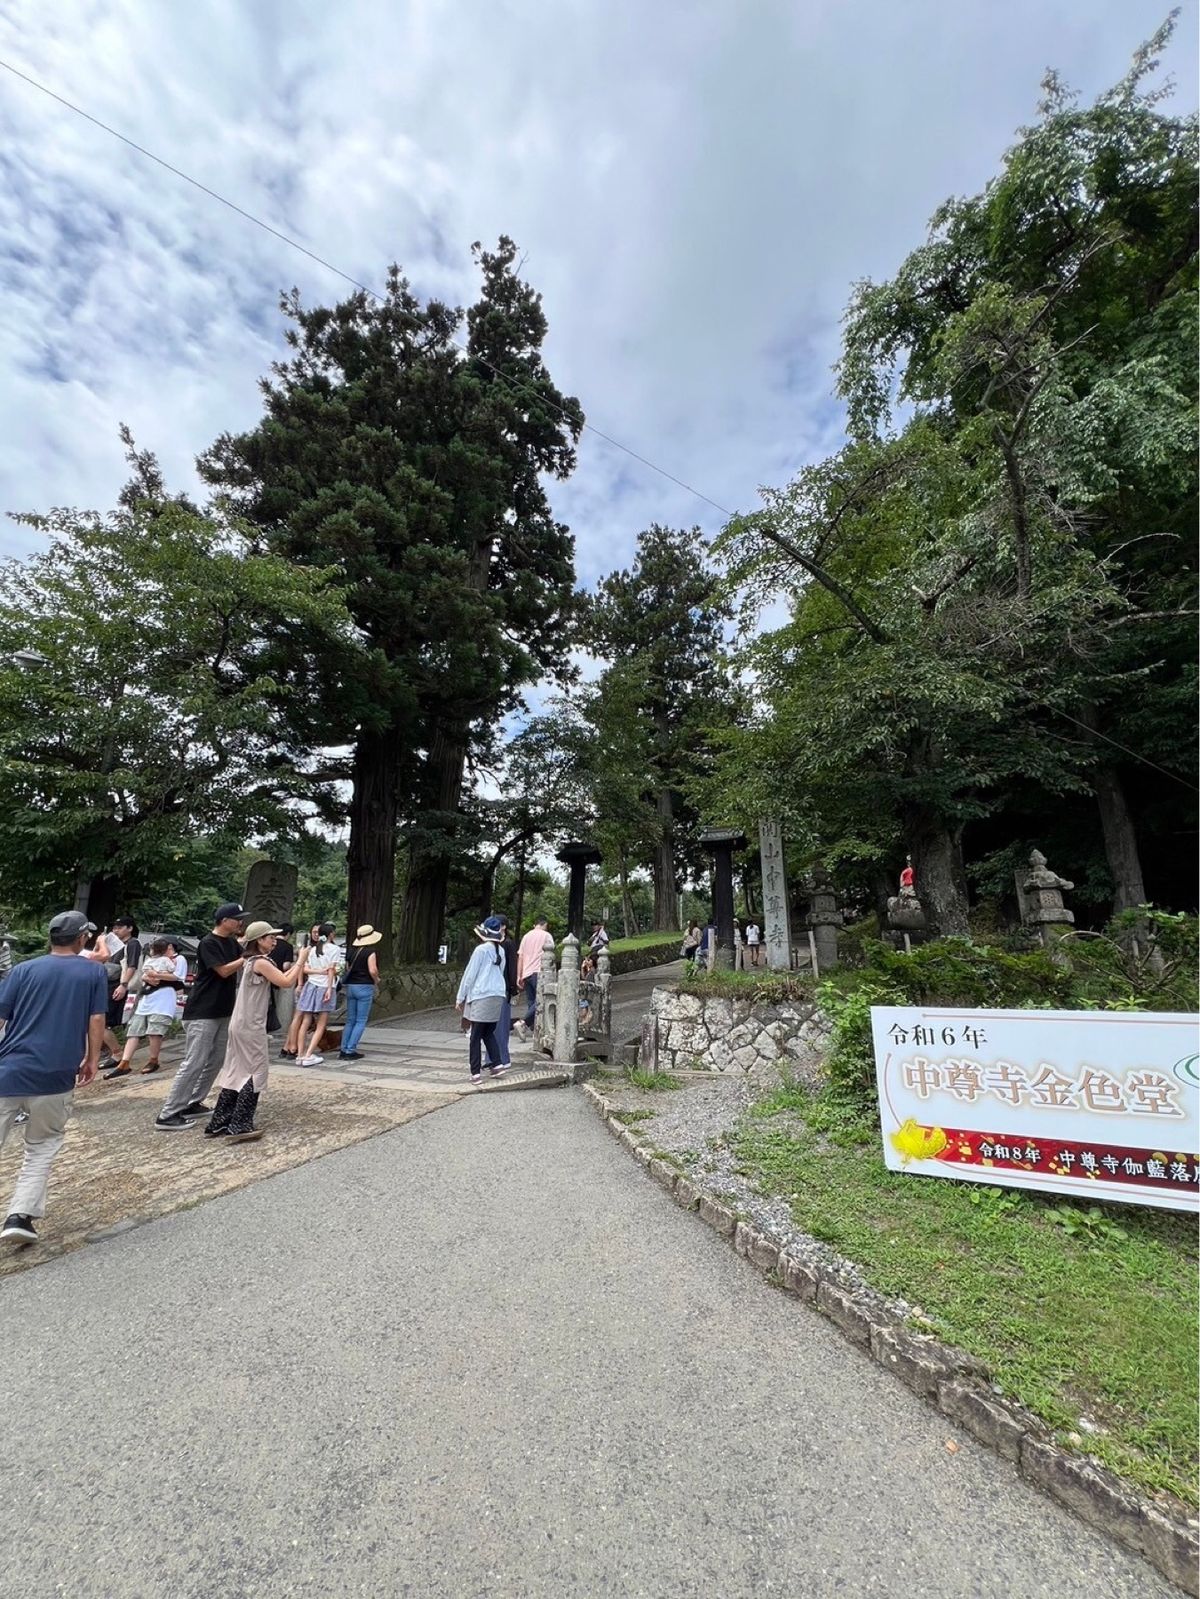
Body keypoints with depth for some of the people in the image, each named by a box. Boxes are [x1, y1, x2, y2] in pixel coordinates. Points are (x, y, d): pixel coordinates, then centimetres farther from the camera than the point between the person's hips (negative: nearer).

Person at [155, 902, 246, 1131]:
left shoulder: (232, 942, 10)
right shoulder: (208, 943, -15)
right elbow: (224, 970, -20)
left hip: (223, 1012, 9)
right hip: (202, 1013, -9)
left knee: (215, 1061, 12)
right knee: (193, 1063, -7)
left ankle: (192, 1103, 23)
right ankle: (167, 1115, 1)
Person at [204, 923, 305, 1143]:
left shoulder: (250, 961, 13)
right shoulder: (261, 962, -17)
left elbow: (279, 981, 15)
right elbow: (286, 983, -20)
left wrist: (296, 967, 7)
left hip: (241, 1024, 9)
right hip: (251, 1026, -9)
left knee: (237, 1072, 15)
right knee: (256, 1072, -1)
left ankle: (218, 1124, 21)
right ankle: (240, 1127, 2)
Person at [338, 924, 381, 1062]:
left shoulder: (353, 951, 11)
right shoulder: (370, 952, -10)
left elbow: (348, 969, 14)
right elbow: (373, 970, -18)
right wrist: (376, 982, -1)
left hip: (350, 986, 7)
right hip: (364, 987, -7)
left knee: (350, 1020, 13)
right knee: (361, 1021, 1)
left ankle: (343, 1049, 13)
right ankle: (350, 1050, -2)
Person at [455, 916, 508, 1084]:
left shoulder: (481, 949, -10)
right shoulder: (501, 951, 8)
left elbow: (470, 975, -7)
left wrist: (460, 998, 1)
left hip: (481, 997, -6)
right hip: (498, 995, 6)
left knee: (476, 1036, 2)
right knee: (489, 1033, 19)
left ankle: (476, 1073, 2)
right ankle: (496, 1064, 11)